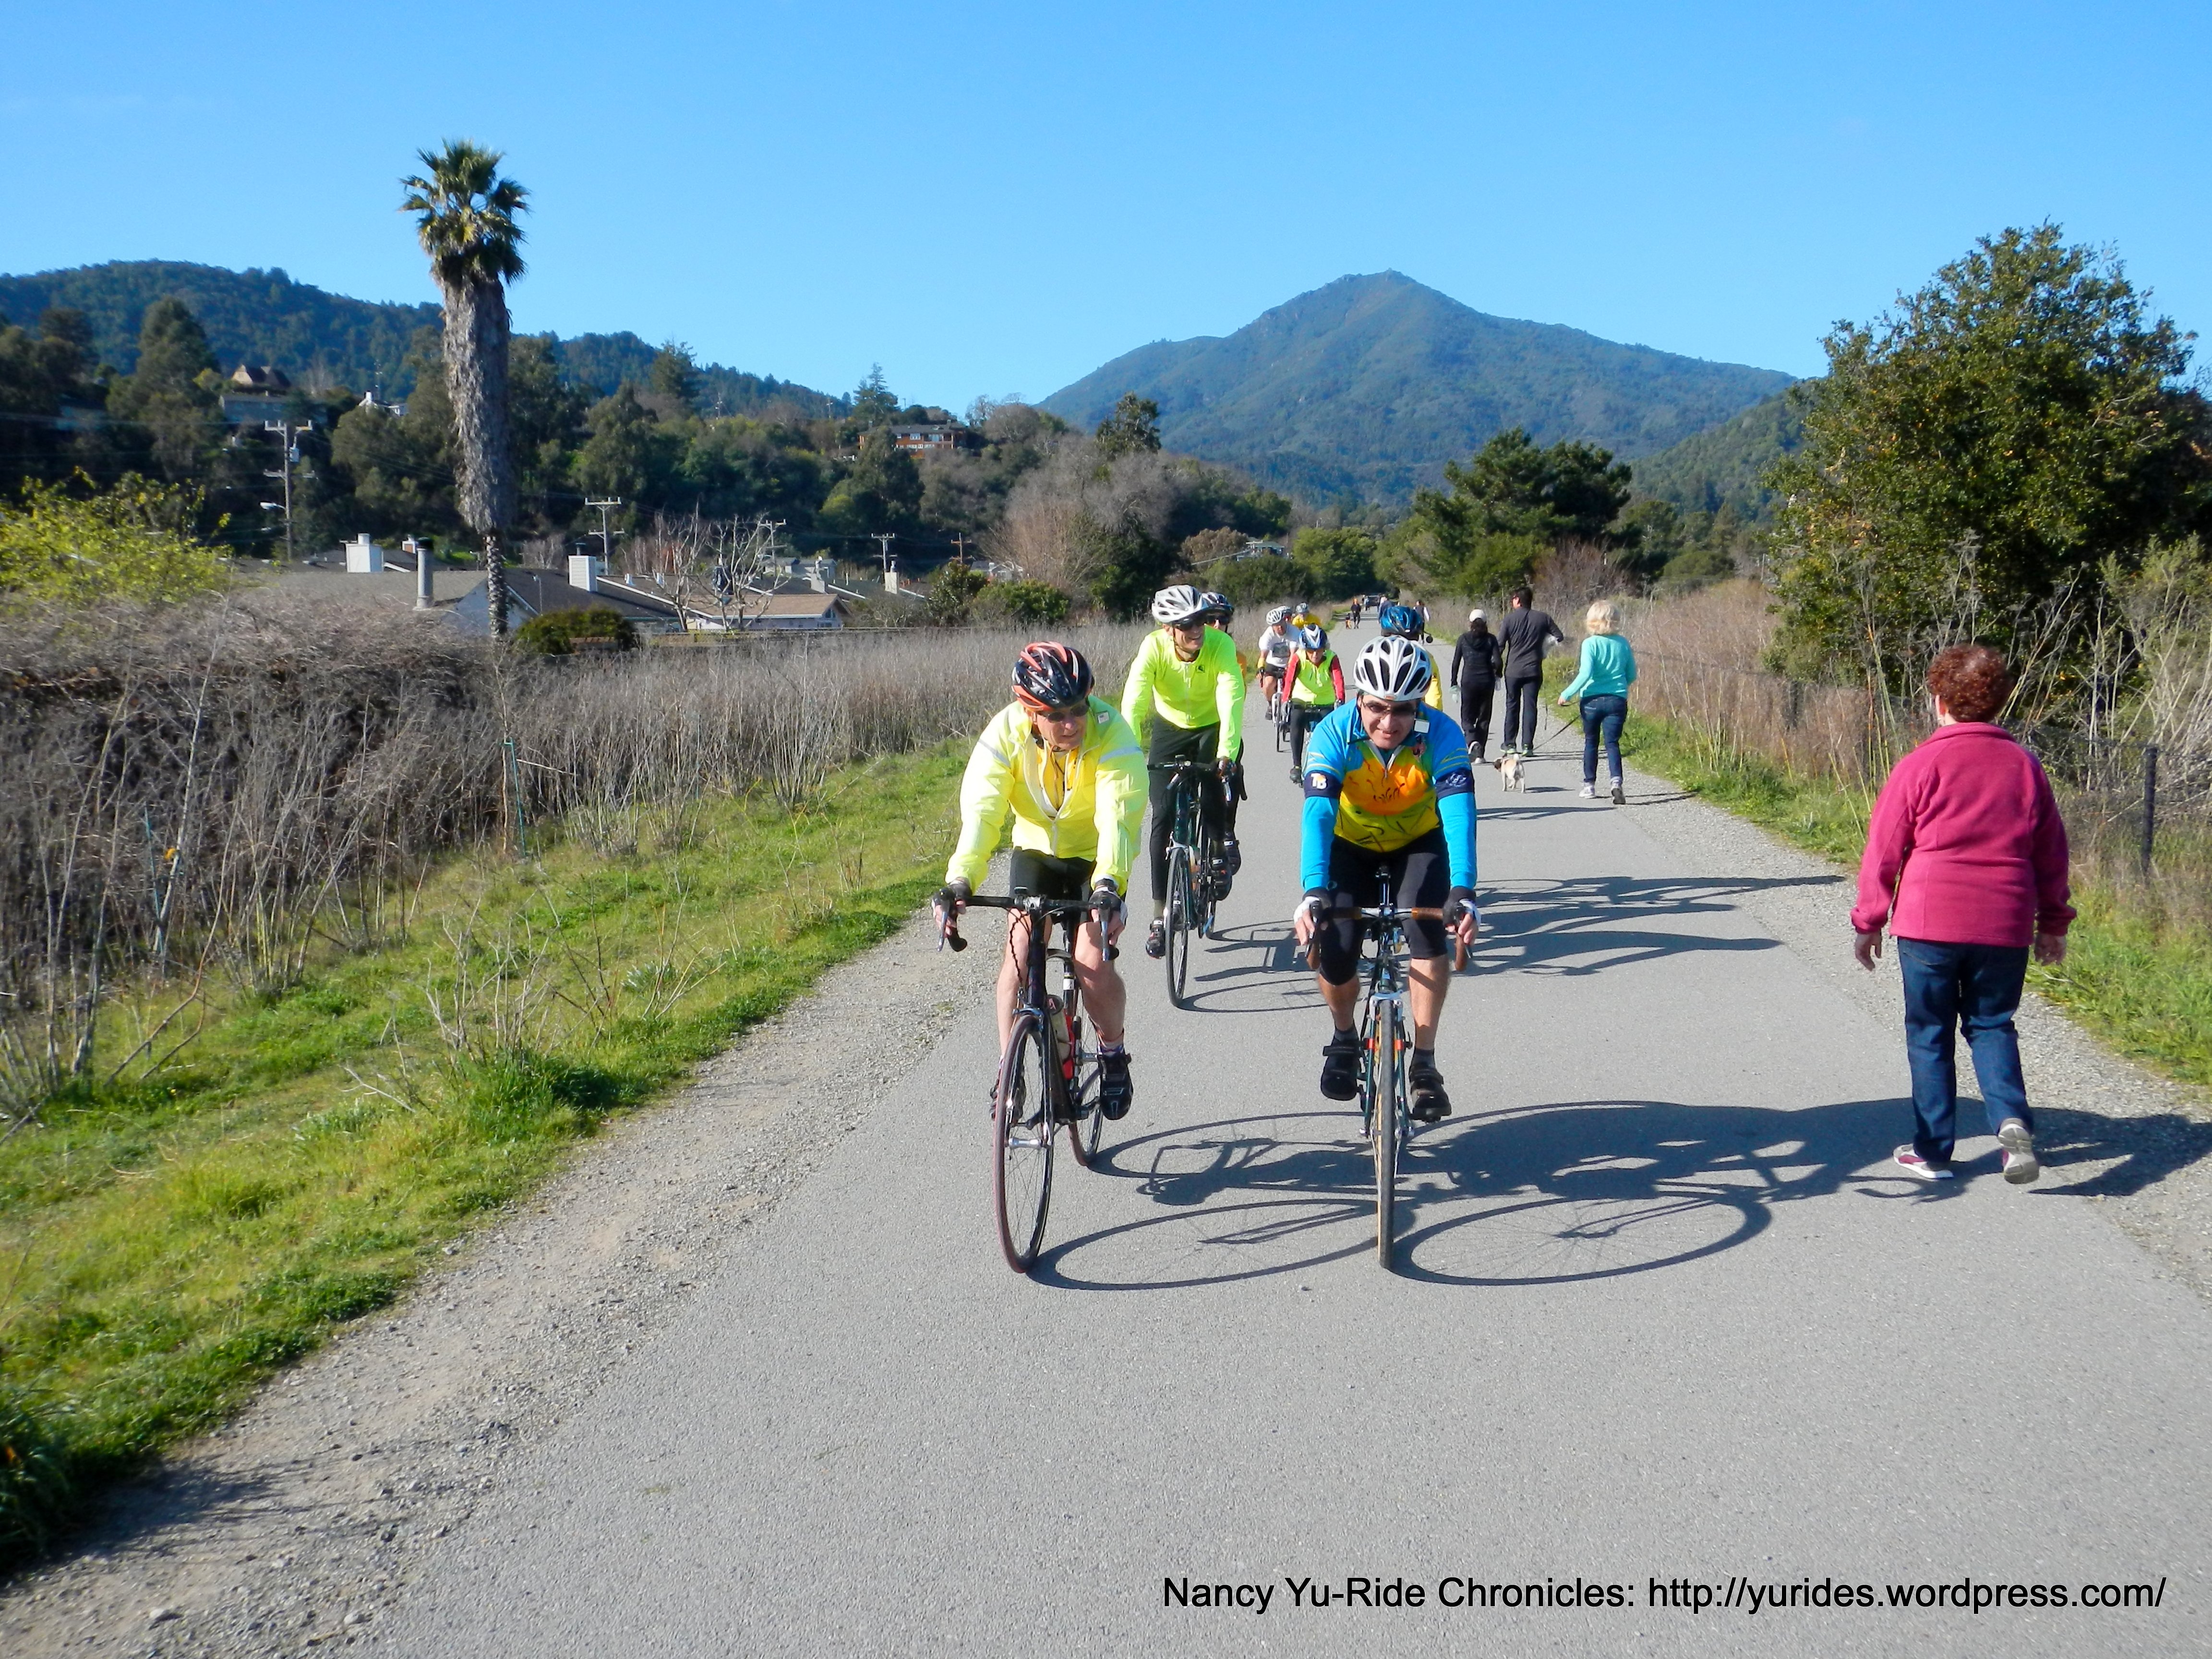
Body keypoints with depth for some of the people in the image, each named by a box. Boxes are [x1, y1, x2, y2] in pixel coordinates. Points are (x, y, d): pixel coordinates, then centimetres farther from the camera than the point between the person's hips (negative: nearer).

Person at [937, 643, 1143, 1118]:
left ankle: (1113, 1055, 12)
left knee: (1093, 963, -16)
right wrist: (960, 880, -48)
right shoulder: (1006, 733, -23)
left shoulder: (1111, 734, -29)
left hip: (1098, 858, -2)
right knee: (1019, 953, -14)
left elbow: (1117, 817, -38)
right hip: (1036, 850, 2)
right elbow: (981, 812, -32)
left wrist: (1109, 884, -55)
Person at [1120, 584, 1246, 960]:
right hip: (1169, 728, 1)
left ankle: (1223, 844, 15)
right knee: (1163, 819, -7)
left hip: (1212, 728, -1)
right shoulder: (1154, 647, -26)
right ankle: (1160, 917, -1)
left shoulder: (1220, 645, -28)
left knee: (1212, 805, -23)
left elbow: (1231, 699, -38)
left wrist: (1227, 752, -52)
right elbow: (1133, 702, -34)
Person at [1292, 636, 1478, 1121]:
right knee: (1336, 952, -15)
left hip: (1418, 844, 0)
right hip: (1351, 845, 0)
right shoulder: (1334, 734, -29)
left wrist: (1462, 892, -53)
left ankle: (1424, 1063, -12)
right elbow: (1318, 813, -38)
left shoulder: (1441, 735, -29)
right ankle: (1344, 1037, 18)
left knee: (1427, 932, -26)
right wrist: (1314, 892, -53)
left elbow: (1458, 813, -39)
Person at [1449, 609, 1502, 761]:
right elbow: (1497, 661, -7)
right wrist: (1497, 675, 12)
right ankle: (1480, 753, 6)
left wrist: (1454, 683, 7)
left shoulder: (1463, 639, 2)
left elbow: (1456, 662, 1)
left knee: (1467, 717, 7)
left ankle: (1473, 741, -22)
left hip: (1468, 681, -1)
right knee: (1484, 718, 10)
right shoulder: (1491, 639, 0)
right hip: (1487, 681, 1)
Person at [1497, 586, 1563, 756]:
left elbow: (1500, 645, -6)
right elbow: (1560, 638, 6)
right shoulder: (1542, 618, 1)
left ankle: (1510, 743, 13)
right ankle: (1527, 744, -1)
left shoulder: (1511, 618, -6)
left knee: (1512, 705, 10)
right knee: (1530, 706, 3)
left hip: (1513, 670, -1)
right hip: (1534, 670, 1)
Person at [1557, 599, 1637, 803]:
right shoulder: (1622, 644, 2)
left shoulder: (1590, 643, -9)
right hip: (1617, 700, 2)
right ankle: (1616, 782, -21)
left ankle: (1590, 786, 22)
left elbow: (1586, 674, -19)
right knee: (1612, 743, 2)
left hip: (1592, 700, -2)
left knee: (1590, 743, 15)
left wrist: (1567, 694, -11)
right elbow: (1632, 675, 9)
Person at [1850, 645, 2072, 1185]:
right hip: (2006, 926, 3)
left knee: (1930, 1035, 8)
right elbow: (2051, 852, 12)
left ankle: (1932, 1150, 13)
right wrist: (2053, 922, 21)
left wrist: (1869, 922, 5)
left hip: (1929, 922, -3)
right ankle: (2013, 1122, -6)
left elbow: (1883, 851, -4)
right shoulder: (2024, 766, 6)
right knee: (1992, 1024, 17)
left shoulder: (1921, 766, -7)